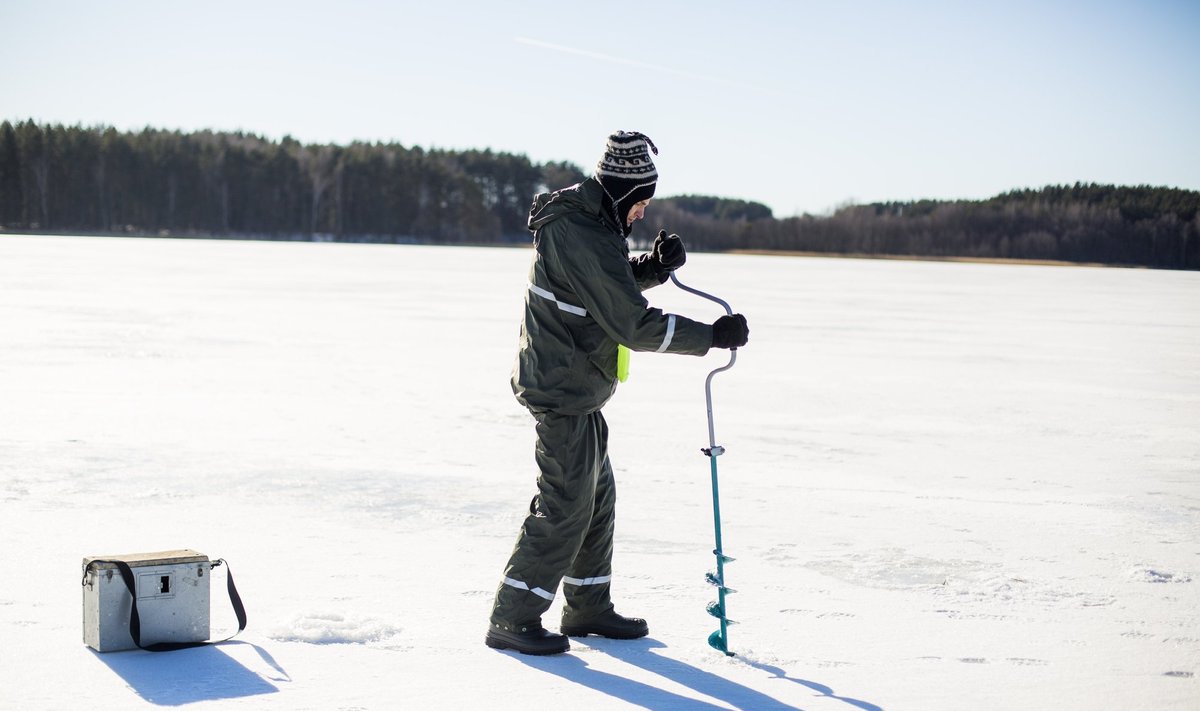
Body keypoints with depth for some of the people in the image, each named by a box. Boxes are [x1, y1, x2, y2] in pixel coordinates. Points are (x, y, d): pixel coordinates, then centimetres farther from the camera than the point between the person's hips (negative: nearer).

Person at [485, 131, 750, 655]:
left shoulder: (585, 219, 7)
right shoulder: (584, 239, -25)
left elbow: (615, 285, 20)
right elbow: (635, 325, -26)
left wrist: (656, 264, 0)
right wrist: (713, 336, -20)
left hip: (576, 387, 11)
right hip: (562, 390, -11)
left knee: (596, 496, 16)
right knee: (565, 504, -6)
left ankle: (588, 609, 27)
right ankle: (512, 619, 0)